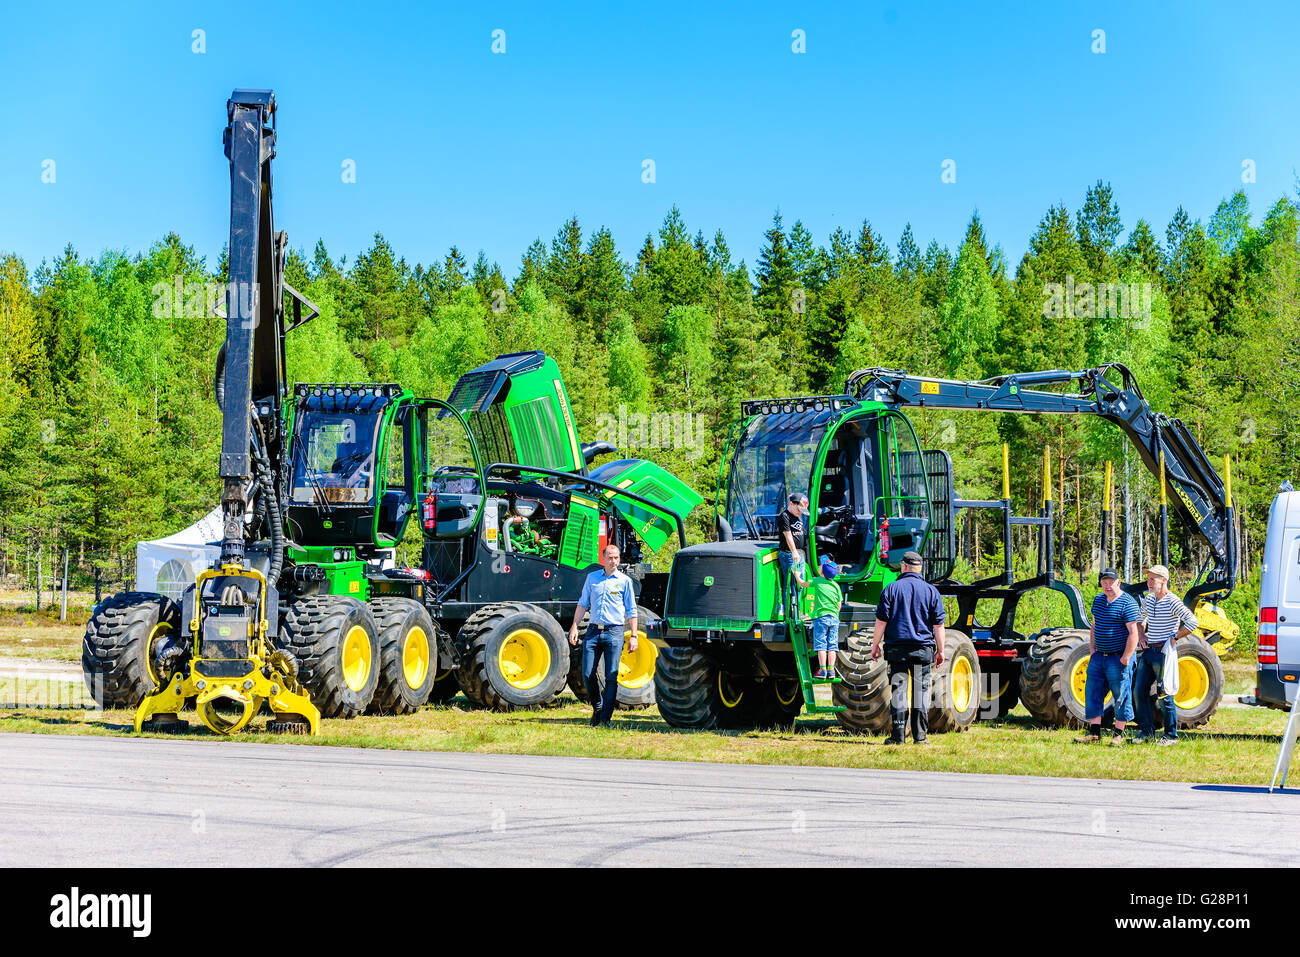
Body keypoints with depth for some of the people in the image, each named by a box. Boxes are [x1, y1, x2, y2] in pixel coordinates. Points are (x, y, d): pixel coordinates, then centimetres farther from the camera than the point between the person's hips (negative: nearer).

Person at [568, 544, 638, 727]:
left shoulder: (624, 581, 5)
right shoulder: (592, 578, 11)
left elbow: (631, 611, 7)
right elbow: (583, 603, 15)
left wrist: (633, 635, 1)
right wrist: (574, 626, 5)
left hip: (614, 632, -2)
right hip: (593, 630, 2)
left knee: (611, 676, -5)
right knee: (587, 674, -2)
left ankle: (605, 717, -1)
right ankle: (597, 707, 20)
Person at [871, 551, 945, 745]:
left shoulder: (892, 589, 0)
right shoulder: (931, 591, 4)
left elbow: (881, 621, -1)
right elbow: (938, 625, 2)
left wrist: (875, 645, 7)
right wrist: (940, 650, 7)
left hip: (897, 648, -1)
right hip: (923, 648, 1)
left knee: (898, 690, 0)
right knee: (921, 690, 5)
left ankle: (898, 735, -3)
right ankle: (920, 735, 4)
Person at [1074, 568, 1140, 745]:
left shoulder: (1127, 603, -12)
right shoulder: (1098, 600, 11)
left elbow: (1133, 633, -17)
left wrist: (1125, 658, -18)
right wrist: (1092, 649, 12)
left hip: (1119, 657, -7)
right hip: (1099, 657, 7)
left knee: (1121, 696, 0)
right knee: (1093, 692, 6)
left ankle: (1118, 734, 8)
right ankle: (1094, 733, 11)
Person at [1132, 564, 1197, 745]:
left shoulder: (1172, 601, -13)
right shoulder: (1149, 599, 10)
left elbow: (1192, 622, -21)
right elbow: (1141, 618, 31)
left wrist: (1174, 638, -18)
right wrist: (1141, 635, 14)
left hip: (1163, 652, -8)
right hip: (1148, 651, 8)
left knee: (1164, 694, -4)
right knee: (1139, 691, 5)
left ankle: (1171, 735, 6)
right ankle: (1145, 731, 15)